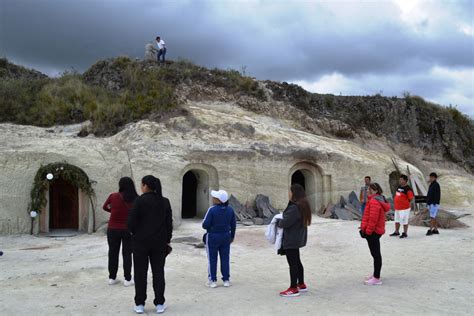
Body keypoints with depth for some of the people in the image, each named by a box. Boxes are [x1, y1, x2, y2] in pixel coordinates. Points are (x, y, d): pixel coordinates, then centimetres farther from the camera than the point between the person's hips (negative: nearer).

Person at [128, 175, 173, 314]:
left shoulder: (140, 200, -11)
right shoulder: (165, 201, 2)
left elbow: (132, 221, -11)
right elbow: (169, 223, 4)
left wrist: (135, 233, 9)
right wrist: (167, 240, 13)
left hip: (141, 241, -3)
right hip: (159, 241, 3)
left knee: (140, 272, 7)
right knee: (158, 272, 9)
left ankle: (140, 304, 11)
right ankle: (159, 304, 11)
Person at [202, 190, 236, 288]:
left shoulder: (212, 210, -19)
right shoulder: (230, 210, -2)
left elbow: (205, 225, -18)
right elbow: (233, 225, 6)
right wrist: (232, 236, 17)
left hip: (213, 237, -4)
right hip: (226, 237, 4)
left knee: (212, 259, 7)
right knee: (225, 258, 11)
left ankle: (213, 280, 12)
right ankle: (226, 280, 16)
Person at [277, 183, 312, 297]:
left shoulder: (294, 207, -24)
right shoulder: (303, 205, 9)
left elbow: (285, 223, -26)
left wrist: (278, 222, -5)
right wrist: (281, 221, 7)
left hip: (291, 240, -11)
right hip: (298, 238, 11)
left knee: (292, 263, -2)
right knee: (297, 262, 20)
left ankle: (293, 289, 7)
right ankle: (301, 285, 31)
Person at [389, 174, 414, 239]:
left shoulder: (408, 189, -17)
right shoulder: (399, 187, 10)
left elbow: (411, 198, -14)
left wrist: (406, 203, -3)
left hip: (404, 208, -9)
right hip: (397, 207, 9)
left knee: (404, 221, 1)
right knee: (397, 220, 18)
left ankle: (405, 233, 13)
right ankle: (396, 232, 32)